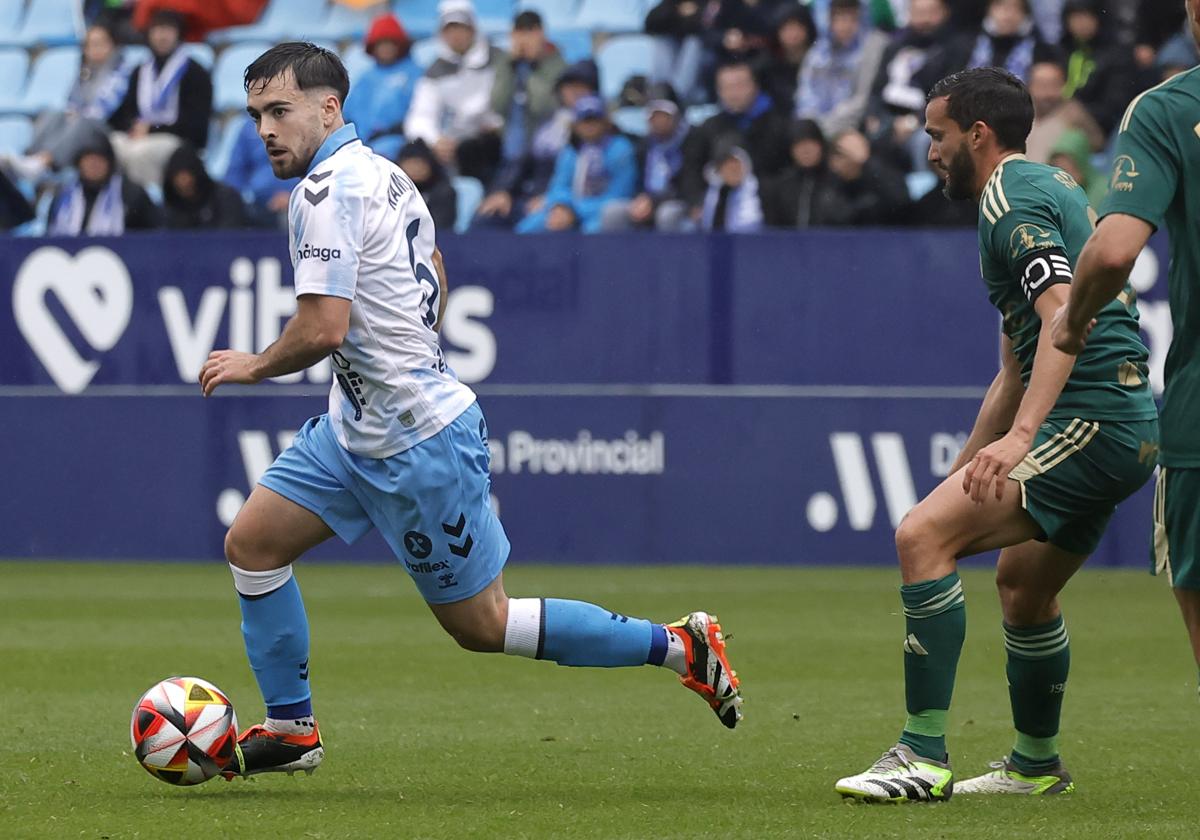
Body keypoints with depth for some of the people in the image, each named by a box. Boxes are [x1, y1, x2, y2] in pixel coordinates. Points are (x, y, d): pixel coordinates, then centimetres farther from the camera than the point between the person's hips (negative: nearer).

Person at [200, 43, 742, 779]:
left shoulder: (328, 192, -21)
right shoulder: (384, 172, 9)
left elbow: (323, 328, -27)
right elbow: (435, 281, 22)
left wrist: (254, 365, -9)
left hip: (419, 442, -10)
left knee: (482, 625, -1)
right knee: (252, 542, 9)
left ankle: (679, 646, 6)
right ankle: (292, 730, 17)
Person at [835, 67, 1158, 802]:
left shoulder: (1014, 198, -9)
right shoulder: (1045, 191, 24)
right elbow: (1017, 368, 29)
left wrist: (1021, 435, -35)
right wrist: (964, 473, 30)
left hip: (1088, 418, -11)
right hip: (1129, 422, 11)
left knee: (923, 536, -18)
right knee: (1023, 582, 28)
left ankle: (924, 758, -20)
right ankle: (1037, 763, 42)